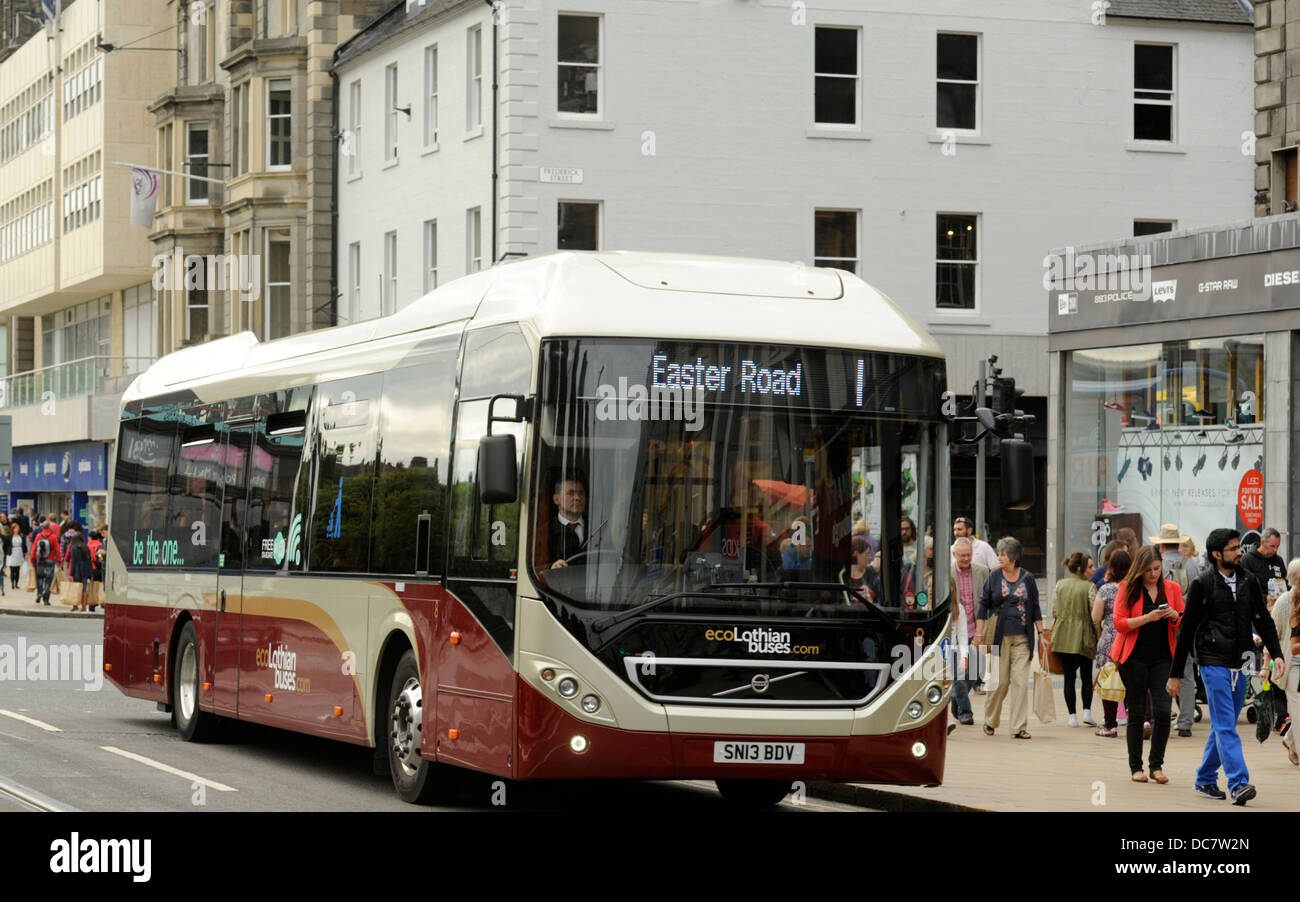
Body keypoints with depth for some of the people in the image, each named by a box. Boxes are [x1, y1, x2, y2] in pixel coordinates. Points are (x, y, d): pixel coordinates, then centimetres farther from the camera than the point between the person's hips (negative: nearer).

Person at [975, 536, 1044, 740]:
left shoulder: (1027, 579, 5)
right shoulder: (994, 578, 4)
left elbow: (1035, 609, 11)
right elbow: (983, 605, 7)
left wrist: (1041, 633, 7)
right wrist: (979, 632, 1)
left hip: (1022, 638, 0)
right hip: (999, 637, 0)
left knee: (1020, 681, -6)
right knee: (1000, 681, 1)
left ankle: (1019, 727, -4)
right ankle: (990, 720, 21)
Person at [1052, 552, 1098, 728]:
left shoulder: (1060, 585, 4)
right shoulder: (1089, 587, -9)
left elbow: (1055, 610, 8)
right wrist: (1099, 636, -2)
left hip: (1063, 636, 3)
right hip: (1084, 637, -3)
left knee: (1069, 676, 6)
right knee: (1086, 676, 11)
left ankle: (1072, 715, 3)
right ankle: (1087, 711, -1)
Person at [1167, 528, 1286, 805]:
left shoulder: (1248, 583, 11)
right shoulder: (1203, 585, -3)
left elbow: (1264, 621, 14)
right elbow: (1187, 631, 0)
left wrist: (1277, 655, -2)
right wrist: (1175, 674, 1)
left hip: (1240, 666, 5)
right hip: (1214, 664, -5)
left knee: (1223, 726, 11)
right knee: (1225, 726, -11)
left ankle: (1205, 780, 23)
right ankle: (1238, 784, -18)